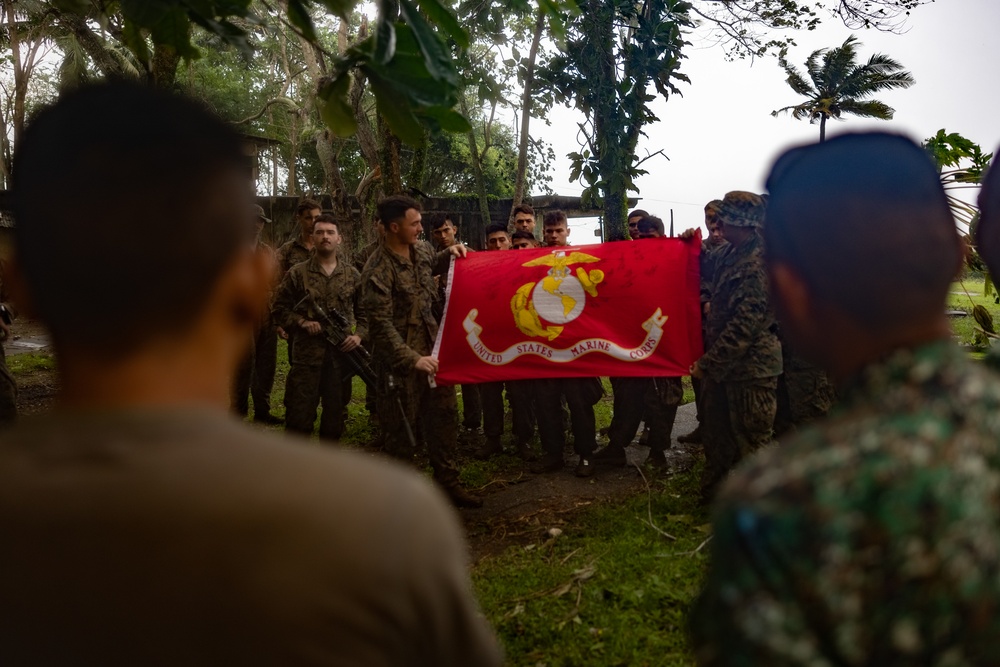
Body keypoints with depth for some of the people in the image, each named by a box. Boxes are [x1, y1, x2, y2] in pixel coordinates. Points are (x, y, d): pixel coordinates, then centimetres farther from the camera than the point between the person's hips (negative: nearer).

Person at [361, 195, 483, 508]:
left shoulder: (421, 249, 3)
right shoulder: (378, 271, -20)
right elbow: (381, 324, -23)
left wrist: (448, 254, 9)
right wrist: (412, 359, -29)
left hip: (432, 346, 7)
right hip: (402, 357, -7)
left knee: (445, 415, 12)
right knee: (401, 427, 5)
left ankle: (448, 483, 26)